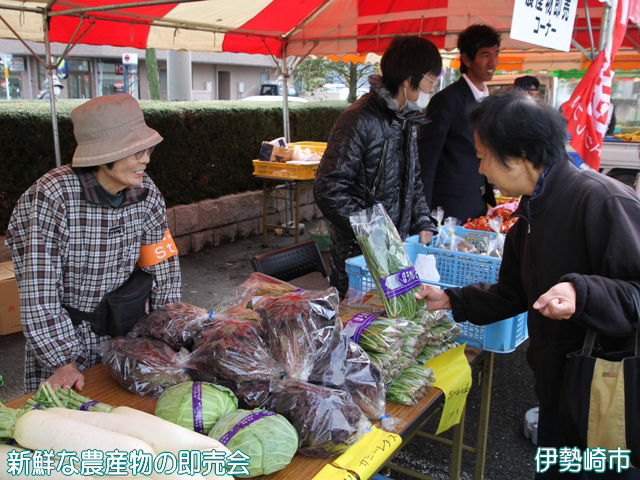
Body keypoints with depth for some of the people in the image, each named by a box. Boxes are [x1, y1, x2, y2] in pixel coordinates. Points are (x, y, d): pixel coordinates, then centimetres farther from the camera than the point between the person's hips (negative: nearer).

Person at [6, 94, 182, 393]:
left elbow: (164, 267, 2)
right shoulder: (53, 196, -23)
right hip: (63, 334, -4)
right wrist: (62, 362, -22)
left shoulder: (146, 193, -8)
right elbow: (38, 289, -22)